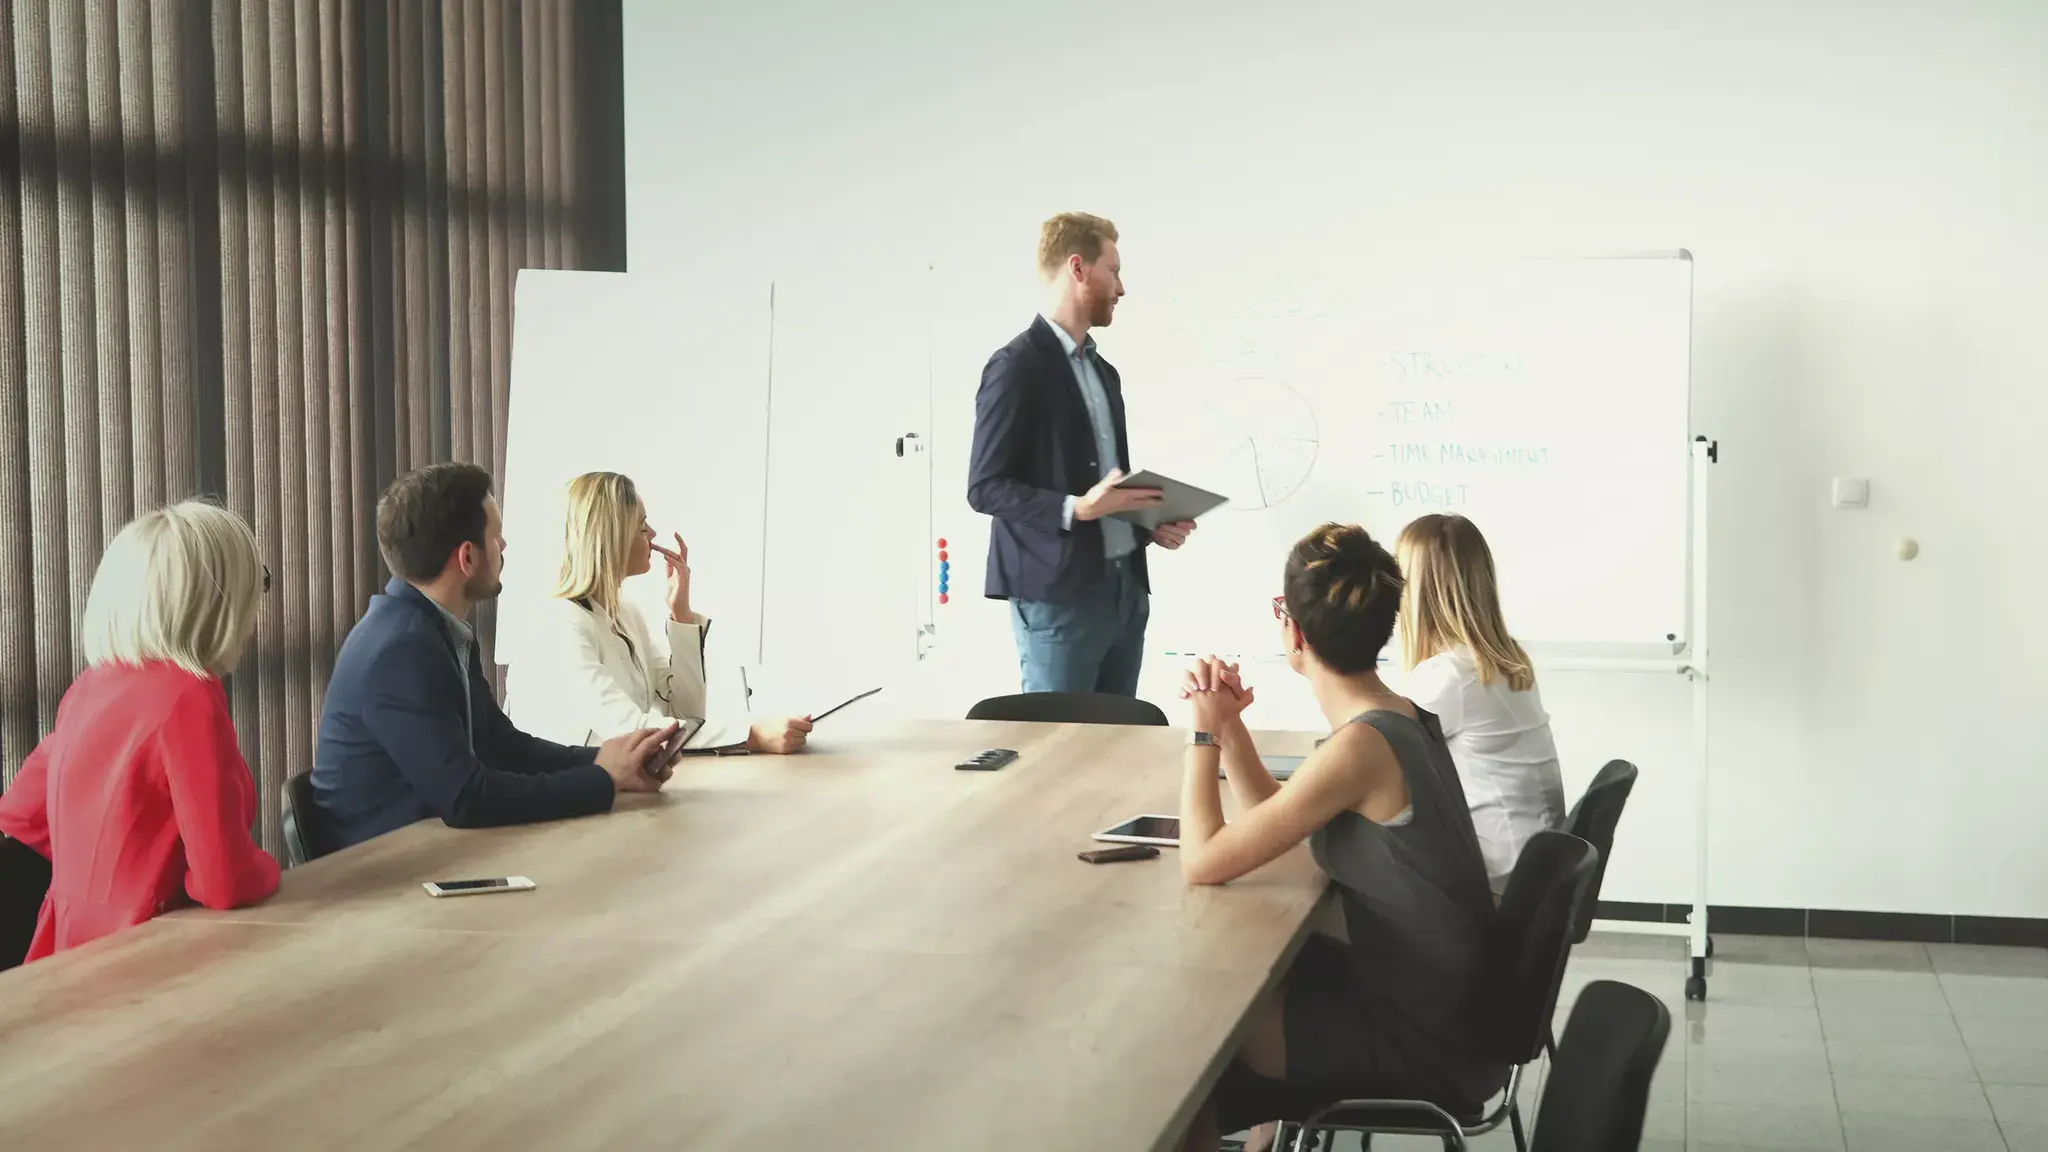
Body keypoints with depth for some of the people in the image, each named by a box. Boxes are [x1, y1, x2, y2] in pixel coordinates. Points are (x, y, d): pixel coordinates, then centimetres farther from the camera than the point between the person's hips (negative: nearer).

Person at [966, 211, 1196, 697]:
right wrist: (1075, 508, -24)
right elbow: (985, 488, -13)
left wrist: (1150, 524, 5)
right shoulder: (1017, 365, -9)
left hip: (1124, 588, 8)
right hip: (1057, 593, -8)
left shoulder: (1103, 371, 18)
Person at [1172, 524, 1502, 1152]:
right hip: (1442, 998, 8)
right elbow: (1271, 813, 16)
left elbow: (1203, 863, -21)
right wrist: (1228, 722, 1)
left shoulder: (1360, 746, -25)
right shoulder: (1396, 716, 3)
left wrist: (1204, 732, -9)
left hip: (1428, 1045, -8)